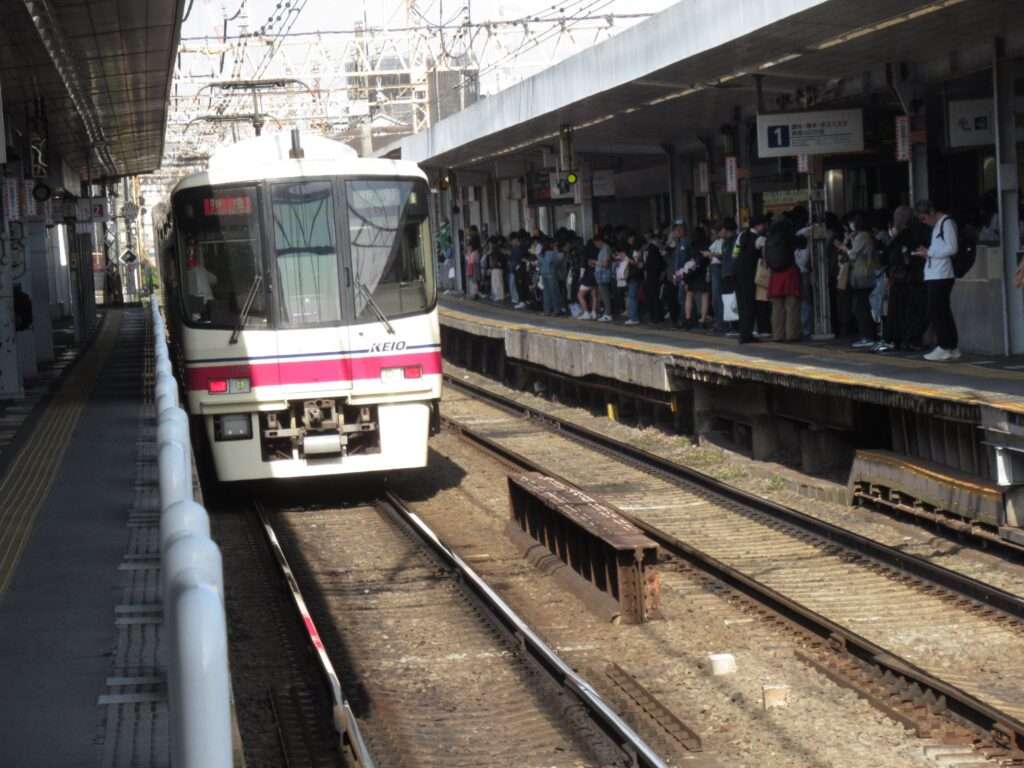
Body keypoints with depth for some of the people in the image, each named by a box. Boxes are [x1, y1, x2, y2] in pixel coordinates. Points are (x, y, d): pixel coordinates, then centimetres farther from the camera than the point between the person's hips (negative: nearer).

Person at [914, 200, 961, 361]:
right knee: (943, 312, 10)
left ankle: (944, 348, -6)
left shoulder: (947, 223, -8)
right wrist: (926, 254, 6)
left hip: (941, 276, -10)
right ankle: (953, 348, 14)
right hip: (934, 275, 10)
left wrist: (929, 252, -10)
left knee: (935, 312, -9)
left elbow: (952, 248, -15)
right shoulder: (936, 225, 20)